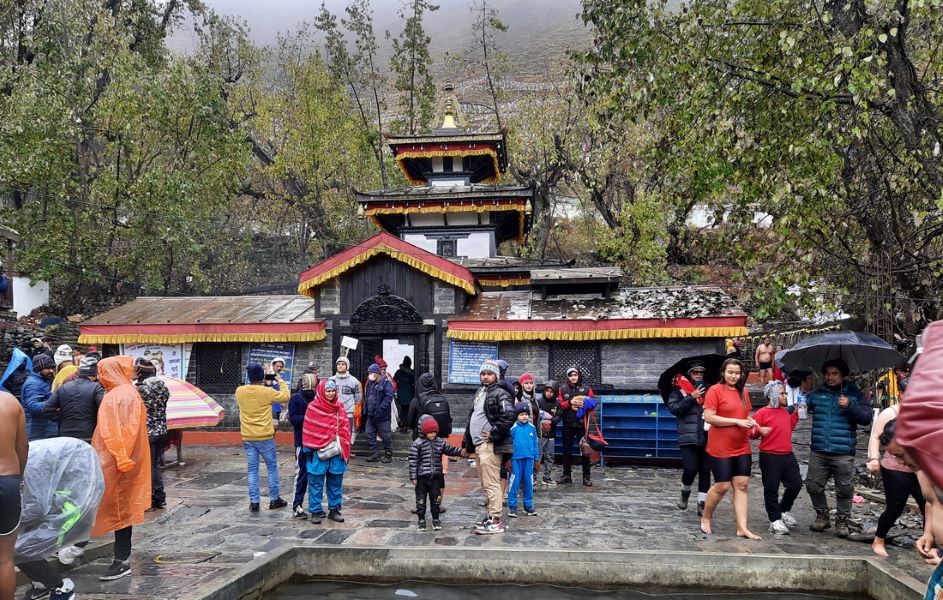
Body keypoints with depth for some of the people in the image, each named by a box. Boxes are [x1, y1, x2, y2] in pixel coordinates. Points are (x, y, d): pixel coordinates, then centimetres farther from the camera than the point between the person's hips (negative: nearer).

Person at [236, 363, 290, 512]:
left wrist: (262, 385, 15)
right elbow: (286, 396, 0)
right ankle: (274, 499, 18)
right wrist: (280, 381, 11)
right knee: (272, 468, 12)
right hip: (265, 437, -3)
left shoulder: (239, 391, -3)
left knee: (252, 470, 10)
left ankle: (254, 502, 9)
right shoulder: (267, 391, -14)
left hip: (247, 438, 3)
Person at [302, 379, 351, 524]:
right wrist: (309, 450, -5)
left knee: (336, 482, 10)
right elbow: (308, 430, -3)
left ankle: (334, 509, 22)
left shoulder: (339, 408, 7)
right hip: (318, 452, -4)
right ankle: (315, 511, 14)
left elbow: (345, 430, 9)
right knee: (316, 483, 4)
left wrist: (345, 449, 4)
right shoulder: (313, 407, -4)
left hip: (336, 452, 4)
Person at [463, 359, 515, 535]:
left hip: (489, 446, -10)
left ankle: (495, 521, -6)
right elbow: (472, 418, 26)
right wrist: (467, 443, 23)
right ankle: (491, 515, 25)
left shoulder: (500, 394, -9)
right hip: (479, 445, 10)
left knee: (491, 483, -9)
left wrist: (494, 434, -18)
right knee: (485, 484, 15)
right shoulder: (480, 392, 20)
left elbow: (510, 416, -24)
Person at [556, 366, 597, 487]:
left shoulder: (586, 388, 3)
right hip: (568, 424, 1)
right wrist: (570, 402, -17)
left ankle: (586, 477, 9)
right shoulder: (563, 389, 5)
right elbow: (559, 405, -3)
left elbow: (593, 404, 0)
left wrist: (584, 404, -18)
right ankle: (567, 475, 19)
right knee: (567, 450, 9)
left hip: (582, 424, -1)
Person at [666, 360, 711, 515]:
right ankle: (685, 493, 19)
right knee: (690, 469, -12)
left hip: (706, 437, 4)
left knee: (705, 471, 5)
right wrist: (691, 397, -14)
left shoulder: (707, 389, 12)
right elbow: (673, 408, -8)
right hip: (688, 437, -3)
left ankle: (702, 504, 14)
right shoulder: (679, 389, 3)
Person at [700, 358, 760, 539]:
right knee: (722, 486, -1)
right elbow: (709, 417, -16)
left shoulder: (743, 392, 10)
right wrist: (737, 421, -18)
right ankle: (705, 518, 21)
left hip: (742, 448, 6)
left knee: (741, 485, 3)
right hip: (720, 448, -6)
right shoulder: (715, 390, -9)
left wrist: (750, 421, 0)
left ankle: (742, 528, 6)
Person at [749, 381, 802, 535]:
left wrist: (795, 412, 17)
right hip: (770, 457, -7)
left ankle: (784, 511, 32)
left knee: (796, 484, 12)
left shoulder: (786, 411, 11)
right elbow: (751, 434, -12)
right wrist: (759, 430, -33)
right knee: (771, 489, 1)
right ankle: (775, 520, 11)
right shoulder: (762, 413, -12)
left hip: (788, 455, 7)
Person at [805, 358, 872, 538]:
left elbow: (866, 418, -3)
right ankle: (822, 516, 24)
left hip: (843, 454, -2)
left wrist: (850, 406, -17)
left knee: (845, 489, 1)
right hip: (818, 452, 3)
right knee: (813, 485, 5)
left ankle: (842, 521, 17)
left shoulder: (854, 395, 5)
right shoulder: (816, 394, 11)